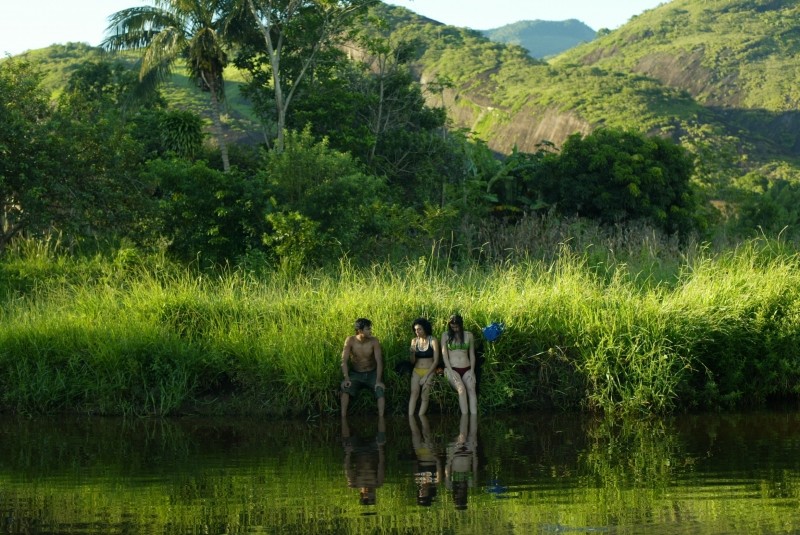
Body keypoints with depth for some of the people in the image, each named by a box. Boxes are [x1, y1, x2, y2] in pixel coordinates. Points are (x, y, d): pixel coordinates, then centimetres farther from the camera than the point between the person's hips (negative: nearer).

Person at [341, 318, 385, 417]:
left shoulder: (374, 341, -14)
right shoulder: (350, 340, -14)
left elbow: (379, 361, -19)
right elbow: (344, 360, -17)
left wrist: (378, 380, -30)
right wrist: (346, 378, -30)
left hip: (372, 374, 0)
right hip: (356, 374, 0)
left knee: (380, 389, -28)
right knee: (345, 388, -29)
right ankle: (343, 420, -27)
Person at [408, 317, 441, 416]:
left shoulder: (433, 341, -4)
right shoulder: (414, 341, 9)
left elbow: (436, 361, -6)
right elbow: (412, 361, 10)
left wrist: (426, 376, -12)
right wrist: (412, 353, -12)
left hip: (429, 371, -3)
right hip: (416, 371, 3)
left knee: (425, 396, -20)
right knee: (414, 393, -21)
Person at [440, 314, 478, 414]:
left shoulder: (469, 335, 13)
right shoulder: (446, 335, 6)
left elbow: (472, 354, 12)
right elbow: (444, 354, 1)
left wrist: (472, 371, -1)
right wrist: (451, 372, -11)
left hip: (467, 369, 2)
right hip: (452, 369, -2)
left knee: (472, 389, -28)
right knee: (461, 389, -32)